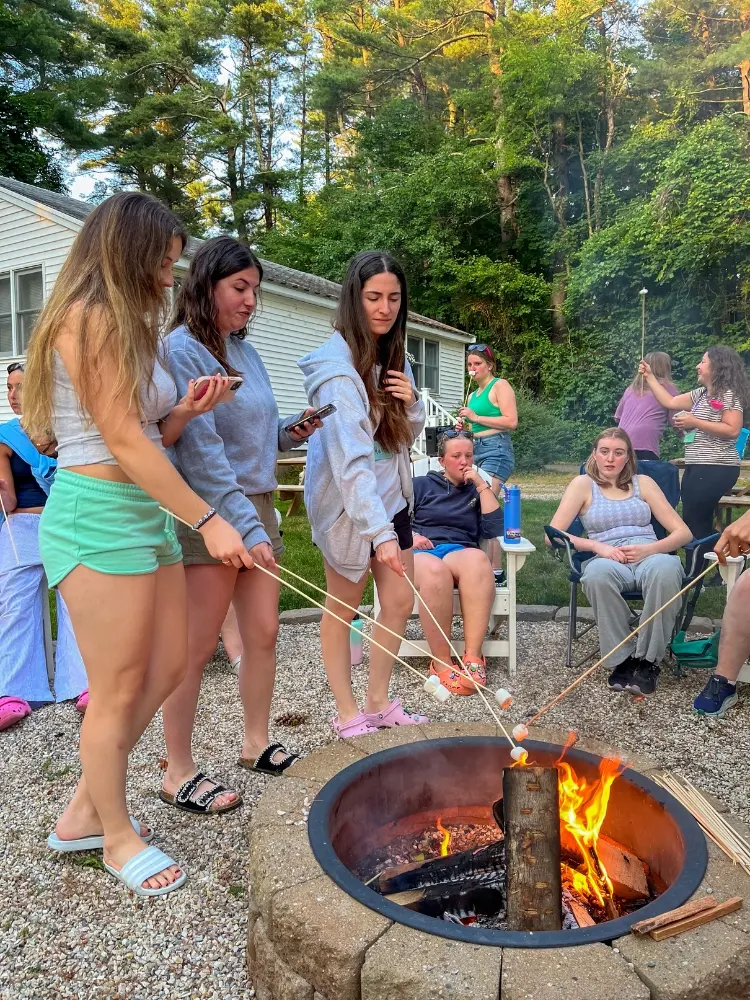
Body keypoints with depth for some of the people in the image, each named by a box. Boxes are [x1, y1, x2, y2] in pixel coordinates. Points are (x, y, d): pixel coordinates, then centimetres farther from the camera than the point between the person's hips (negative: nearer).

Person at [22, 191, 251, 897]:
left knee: (167, 668, 13)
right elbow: (125, 442, -17)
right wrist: (208, 521, -17)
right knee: (119, 690, 2)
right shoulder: (90, 318, -11)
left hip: (146, 513, 10)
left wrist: (187, 411, 1)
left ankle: (84, 812, 29)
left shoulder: (127, 326, 19)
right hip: (99, 516, -10)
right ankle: (117, 837, 23)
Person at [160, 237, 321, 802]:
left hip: (258, 505, 8)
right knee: (198, 646, 0)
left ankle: (257, 743, 30)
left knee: (264, 632, 12)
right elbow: (200, 449, -19)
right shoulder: (183, 349, -11)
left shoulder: (246, 351, 13)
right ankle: (179, 774, 15)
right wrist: (244, 526, -22)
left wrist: (293, 430, 0)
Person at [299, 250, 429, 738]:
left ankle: (379, 703, 27)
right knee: (345, 605, 7)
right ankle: (347, 714, 24)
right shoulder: (337, 365, -21)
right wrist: (379, 531, -39)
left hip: (390, 494, 7)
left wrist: (412, 404, -11)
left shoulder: (395, 356, 4)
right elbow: (350, 458, -31)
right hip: (347, 501, -7)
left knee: (400, 602, 10)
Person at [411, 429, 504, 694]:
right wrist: (408, 535, -8)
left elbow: (494, 529, 5)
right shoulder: (422, 485, 19)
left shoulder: (477, 491, 22)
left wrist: (482, 484, 3)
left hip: (461, 553, 1)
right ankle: (442, 664, -34)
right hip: (419, 553, -1)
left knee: (478, 558, -39)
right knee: (434, 570, -41)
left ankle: (473, 657, -41)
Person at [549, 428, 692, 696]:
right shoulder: (583, 484, 11)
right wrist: (597, 546, -13)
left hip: (649, 557, 1)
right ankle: (623, 659, -22)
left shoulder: (643, 483, 16)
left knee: (665, 568, -37)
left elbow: (683, 533, 10)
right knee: (597, 572, -40)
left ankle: (648, 660, -21)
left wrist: (649, 548, -10)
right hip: (608, 561, -1)